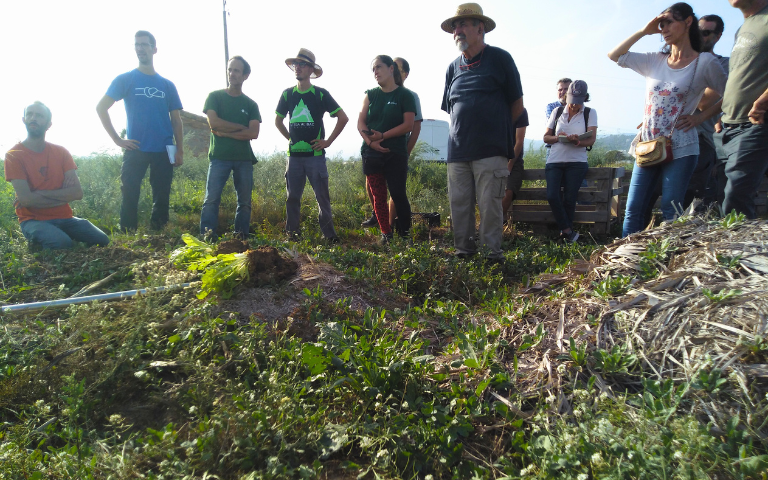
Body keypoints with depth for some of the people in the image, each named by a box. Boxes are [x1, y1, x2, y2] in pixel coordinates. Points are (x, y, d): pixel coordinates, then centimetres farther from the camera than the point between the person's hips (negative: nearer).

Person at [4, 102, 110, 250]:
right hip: (33, 219, -4)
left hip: (64, 218, 4)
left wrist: (39, 194, -14)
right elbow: (26, 199, -15)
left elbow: (78, 192, -6)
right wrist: (64, 195, -9)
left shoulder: (61, 152, 5)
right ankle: (38, 238, 1)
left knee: (102, 240, -17)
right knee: (62, 244, -34)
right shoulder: (14, 155, -5)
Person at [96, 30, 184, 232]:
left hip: (163, 152, 2)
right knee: (130, 197, -4)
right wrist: (117, 139, -5)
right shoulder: (125, 79, 6)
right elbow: (101, 108, 3)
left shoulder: (167, 85, 12)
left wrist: (180, 151, 3)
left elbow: (176, 120, 12)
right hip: (135, 150, -2)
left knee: (162, 199, 5)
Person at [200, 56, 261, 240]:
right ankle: (207, 238, -10)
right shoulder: (215, 97, 8)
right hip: (219, 156, -2)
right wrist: (240, 127, -2)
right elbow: (213, 122, -7)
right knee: (211, 199, -11)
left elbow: (254, 133, -2)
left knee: (245, 201, 2)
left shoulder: (251, 104, 12)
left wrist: (225, 132, -7)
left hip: (244, 158, 2)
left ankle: (241, 238, 10)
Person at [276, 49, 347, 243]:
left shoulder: (320, 94, -1)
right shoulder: (287, 94, 8)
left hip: (315, 154, -3)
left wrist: (328, 141, -4)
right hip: (294, 154, 3)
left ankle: (329, 234, 8)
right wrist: (290, 138, 12)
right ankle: (292, 235, 17)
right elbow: (278, 120, 21)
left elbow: (343, 118, -2)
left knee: (322, 196, -1)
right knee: (293, 197, 7)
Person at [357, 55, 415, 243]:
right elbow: (361, 122, 5)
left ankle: (404, 234, 3)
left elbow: (408, 125, -8)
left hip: (396, 154, -3)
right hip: (371, 153, 4)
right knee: (378, 196, 4)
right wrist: (370, 141, -12)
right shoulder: (371, 94, 12)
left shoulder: (405, 95, 1)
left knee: (398, 194, -8)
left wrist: (383, 136, -13)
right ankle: (385, 233, 12)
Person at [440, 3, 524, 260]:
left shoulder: (500, 58, 2)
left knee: (490, 205, -5)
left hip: (490, 151, -4)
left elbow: (517, 105, 5)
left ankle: (494, 254, 5)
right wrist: (463, 132, 13)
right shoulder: (454, 67, 14)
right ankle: (463, 251, 17)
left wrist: (495, 129, 9)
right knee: (459, 204, 5)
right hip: (457, 151, 5)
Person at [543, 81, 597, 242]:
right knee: (551, 196, -15)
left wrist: (578, 142, -26)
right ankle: (568, 231, -3)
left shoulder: (590, 113, 6)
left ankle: (565, 232, 11)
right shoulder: (557, 112, 11)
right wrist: (557, 138, -11)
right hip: (554, 161, 2)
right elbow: (546, 137, 11)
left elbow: (591, 139, -4)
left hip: (577, 162, -1)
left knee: (569, 199, -6)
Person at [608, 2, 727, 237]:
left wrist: (699, 117, -3)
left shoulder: (705, 63, -1)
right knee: (633, 210, 1)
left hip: (680, 149, -4)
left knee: (671, 213, -6)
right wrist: (644, 31, 4)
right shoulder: (654, 61, 10)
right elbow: (614, 55, 10)